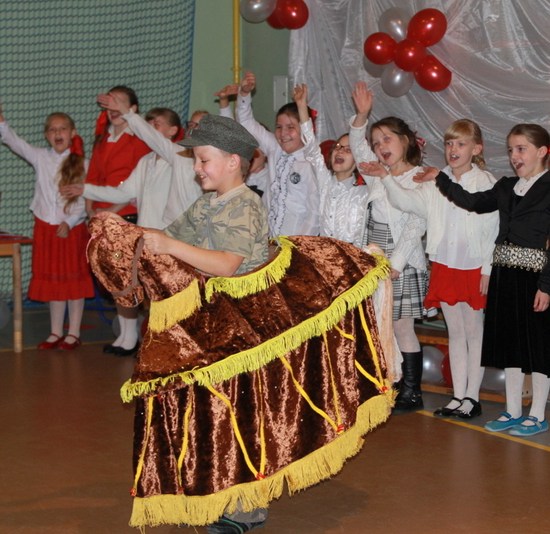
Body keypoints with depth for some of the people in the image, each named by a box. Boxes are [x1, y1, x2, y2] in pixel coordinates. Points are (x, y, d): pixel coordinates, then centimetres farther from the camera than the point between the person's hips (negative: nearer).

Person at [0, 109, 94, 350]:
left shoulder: (81, 165, -5)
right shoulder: (41, 158, 3)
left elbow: (85, 200, -9)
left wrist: (69, 222, -20)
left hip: (72, 228, -3)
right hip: (45, 228, 3)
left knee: (74, 280, 3)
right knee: (52, 280, 10)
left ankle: (73, 334, 10)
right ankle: (56, 332, 19)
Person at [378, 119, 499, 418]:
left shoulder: (487, 184, -7)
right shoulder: (437, 184, 6)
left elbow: (494, 231, -8)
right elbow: (407, 201, -5)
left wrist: (488, 270, -11)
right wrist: (387, 178, -19)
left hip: (474, 268, -4)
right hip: (444, 267, 4)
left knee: (474, 331, 4)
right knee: (455, 332, 11)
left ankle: (472, 397, 11)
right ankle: (458, 396, 17)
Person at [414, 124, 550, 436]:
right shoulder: (506, 188, 12)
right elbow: (473, 202, 14)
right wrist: (440, 179, 9)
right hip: (504, 273, 7)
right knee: (509, 343, 11)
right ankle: (513, 411, 21)